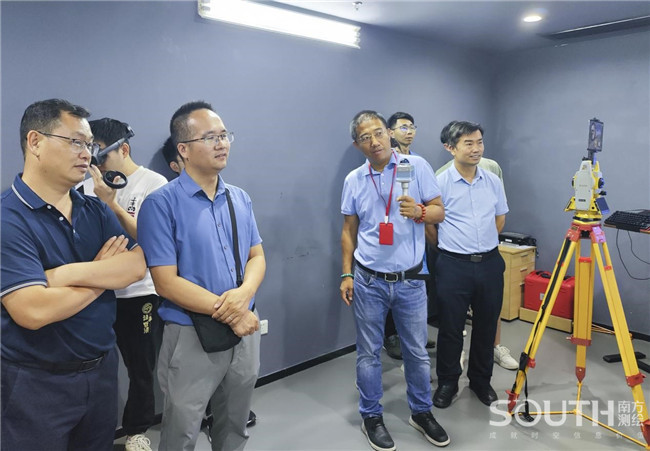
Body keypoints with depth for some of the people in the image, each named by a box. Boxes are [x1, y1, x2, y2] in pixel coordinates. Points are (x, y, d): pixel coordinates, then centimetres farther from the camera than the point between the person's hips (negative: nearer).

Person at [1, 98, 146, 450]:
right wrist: (106, 273, -13)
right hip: (37, 383, -5)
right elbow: (33, 311, -27)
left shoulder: (96, 211, 3)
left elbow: (136, 266, -10)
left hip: (102, 369, 6)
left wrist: (65, 274, -23)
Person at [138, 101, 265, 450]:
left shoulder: (240, 199, 4)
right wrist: (230, 314, -18)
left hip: (245, 330, 5)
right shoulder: (161, 204, -14)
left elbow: (257, 257, 5)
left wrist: (243, 294, -17)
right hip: (191, 337, -5)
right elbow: (166, 282, -17)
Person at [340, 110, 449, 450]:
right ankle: (371, 417, 30)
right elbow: (349, 231, 7)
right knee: (368, 353, 11)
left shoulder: (417, 166, -4)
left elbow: (440, 212, -2)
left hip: (410, 280, 0)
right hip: (368, 281, 1)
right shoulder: (353, 180, 2)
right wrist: (346, 274, 3)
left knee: (417, 351, 14)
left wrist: (420, 212, -24)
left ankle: (421, 412, 36)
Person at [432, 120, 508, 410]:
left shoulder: (493, 181, 6)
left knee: (486, 327, 14)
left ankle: (481, 381, 33)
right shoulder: (440, 183, -9)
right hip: (454, 266, -4)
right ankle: (447, 383, 25)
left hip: (490, 263, 4)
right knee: (451, 329, 6)